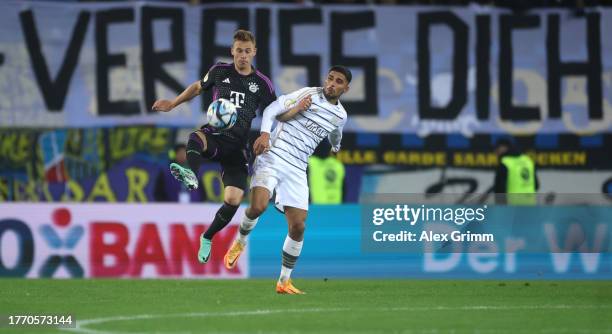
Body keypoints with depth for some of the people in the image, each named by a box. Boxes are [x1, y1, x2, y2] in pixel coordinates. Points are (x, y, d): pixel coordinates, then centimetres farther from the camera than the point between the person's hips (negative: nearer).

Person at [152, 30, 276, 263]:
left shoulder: (262, 84, 5)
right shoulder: (219, 72, 8)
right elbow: (198, 87, 27)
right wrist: (173, 104, 24)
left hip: (237, 145, 0)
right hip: (214, 136, 0)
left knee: (233, 200, -14)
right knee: (196, 139, -39)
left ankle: (207, 238, 13)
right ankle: (191, 175, -71)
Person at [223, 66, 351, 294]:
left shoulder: (340, 116, 11)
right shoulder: (308, 94, -5)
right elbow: (271, 110, -8)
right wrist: (265, 134, -23)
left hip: (297, 170, 5)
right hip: (272, 157, -5)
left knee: (297, 227, -2)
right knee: (258, 206, -27)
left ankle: (284, 282, 12)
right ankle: (240, 241, 6)